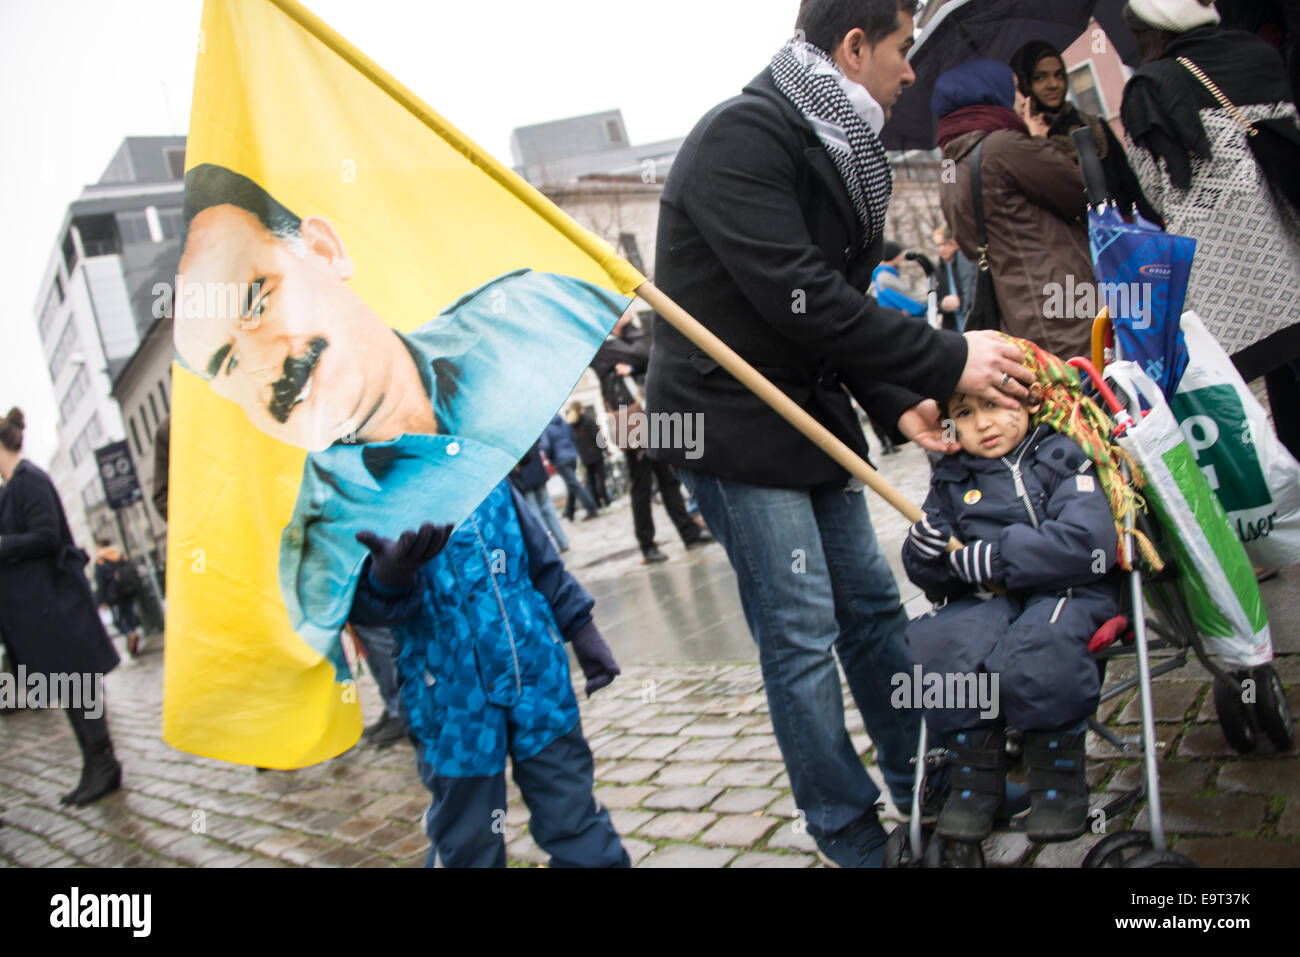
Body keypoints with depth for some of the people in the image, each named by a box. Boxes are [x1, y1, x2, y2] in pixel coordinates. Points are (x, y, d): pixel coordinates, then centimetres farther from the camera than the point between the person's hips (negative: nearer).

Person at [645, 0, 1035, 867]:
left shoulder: (834, 152, 13)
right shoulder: (744, 136, -17)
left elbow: (841, 307, 14)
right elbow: (799, 300, -25)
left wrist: (898, 405, -1)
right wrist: (948, 361, -19)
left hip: (808, 419, 9)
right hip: (730, 422, -9)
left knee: (874, 608, 13)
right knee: (801, 634, -4)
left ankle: (927, 792, 27)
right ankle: (855, 841, 10)